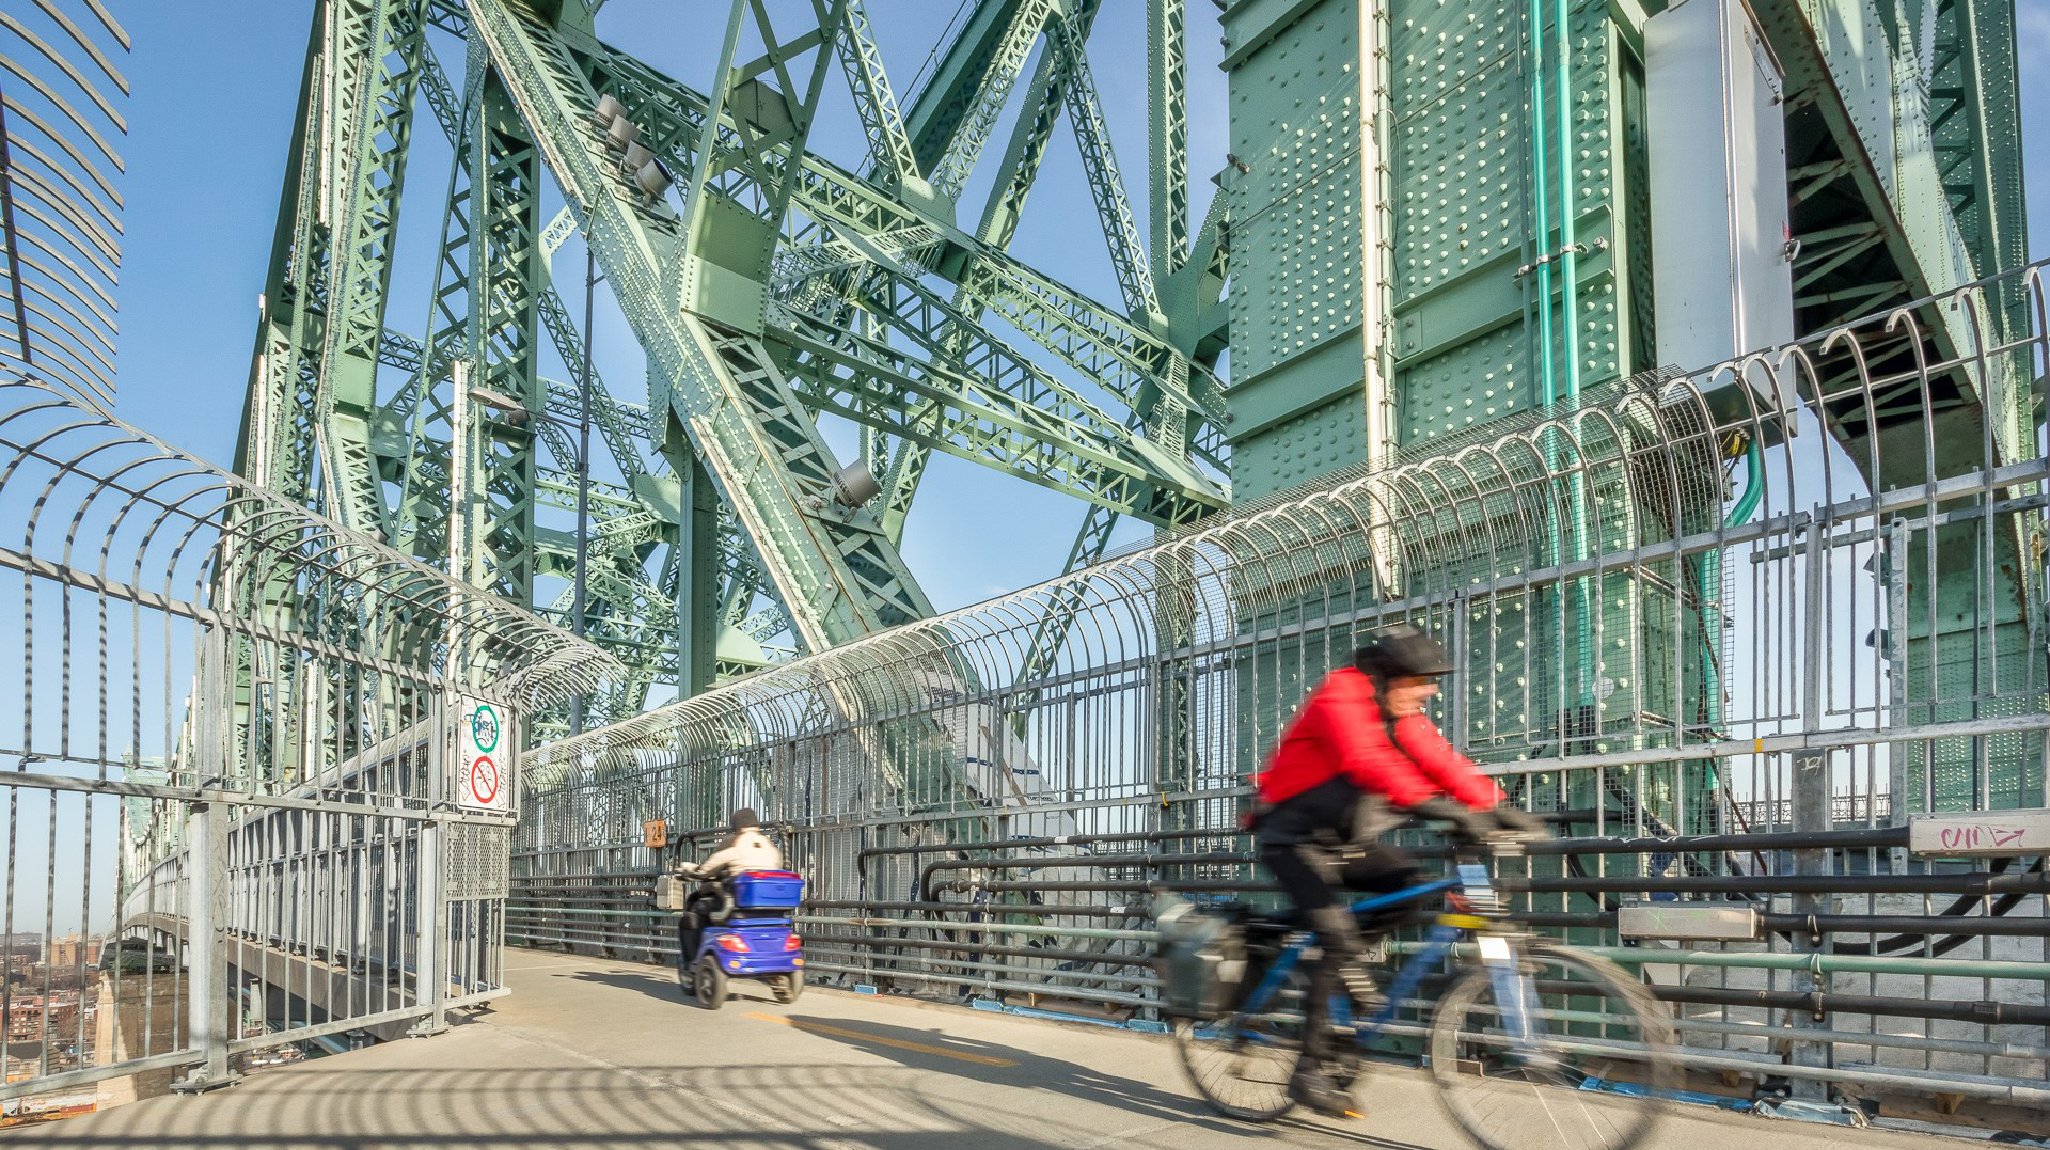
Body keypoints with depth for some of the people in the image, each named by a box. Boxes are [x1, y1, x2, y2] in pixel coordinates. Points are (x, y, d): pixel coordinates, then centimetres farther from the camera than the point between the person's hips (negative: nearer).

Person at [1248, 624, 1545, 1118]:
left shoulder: (1401, 716, 3)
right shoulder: (1339, 698, -22)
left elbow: (1441, 761, -6)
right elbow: (1367, 762, -39)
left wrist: (1497, 808, -20)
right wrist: (1434, 805, -50)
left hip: (1341, 840, 8)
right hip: (1292, 839, -8)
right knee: (1338, 936, -21)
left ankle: (1347, 962, 6)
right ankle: (1308, 1071, -14)